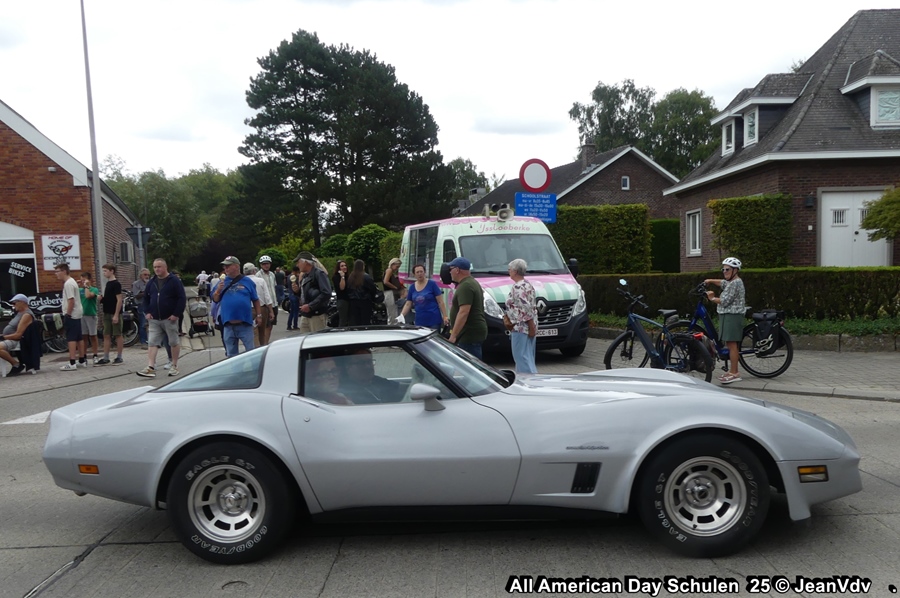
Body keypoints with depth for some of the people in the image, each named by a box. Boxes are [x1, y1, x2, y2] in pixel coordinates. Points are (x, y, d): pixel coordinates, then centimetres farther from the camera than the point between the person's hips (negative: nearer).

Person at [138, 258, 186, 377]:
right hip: (154, 319, 5)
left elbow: (182, 298, -10)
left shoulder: (174, 281, -6)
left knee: (174, 342, 5)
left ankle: (174, 366, 17)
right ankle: (150, 368, -8)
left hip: (169, 318, -5)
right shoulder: (151, 282, 11)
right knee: (153, 343, -4)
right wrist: (147, 312, 6)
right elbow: (146, 298, 19)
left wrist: (176, 314, -16)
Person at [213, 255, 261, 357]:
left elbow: (255, 300, 6)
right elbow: (215, 300, 8)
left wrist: (259, 315, 4)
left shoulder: (247, 282, 1)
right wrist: (218, 291, -12)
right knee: (231, 353, 13)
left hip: (245, 323, -3)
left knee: (251, 351, 3)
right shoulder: (222, 282, 8)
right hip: (228, 324, 3)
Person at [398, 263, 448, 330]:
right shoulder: (412, 288, 10)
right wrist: (401, 316, -2)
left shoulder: (432, 284, -2)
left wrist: (445, 317, -10)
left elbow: (440, 302, -4)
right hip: (419, 322, 4)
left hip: (433, 321, -4)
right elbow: (408, 304, 13)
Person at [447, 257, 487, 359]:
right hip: (472, 332, 11)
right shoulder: (472, 282, 18)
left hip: (470, 334, -11)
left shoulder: (465, 286, -17)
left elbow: (463, 313, -25)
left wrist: (453, 336, -25)